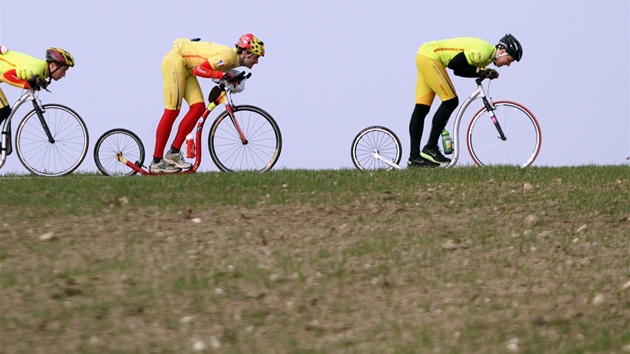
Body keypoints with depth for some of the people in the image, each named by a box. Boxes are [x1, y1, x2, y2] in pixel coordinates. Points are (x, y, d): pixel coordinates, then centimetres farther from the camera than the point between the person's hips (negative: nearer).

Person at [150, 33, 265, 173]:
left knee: (198, 108, -2)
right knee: (172, 112, -11)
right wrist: (223, 75, -31)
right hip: (175, 61, -10)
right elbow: (199, 70, -29)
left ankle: (174, 153, 0)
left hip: (186, 67, 10)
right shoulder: (228, 56, -24)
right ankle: (156, 162, -9)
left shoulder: (234, 60, 6)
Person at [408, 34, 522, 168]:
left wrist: (484, 73, -3)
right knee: (450, 102, -11)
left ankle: (414, 158, 4)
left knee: (421, 109, 6)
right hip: (429, 57, -10)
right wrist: (478, 71, -15)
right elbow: (454, 64, -22)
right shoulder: (483, 52, -20)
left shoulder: (488, 55, 11)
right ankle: (430, 148, -7)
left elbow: (461, 70, 8)